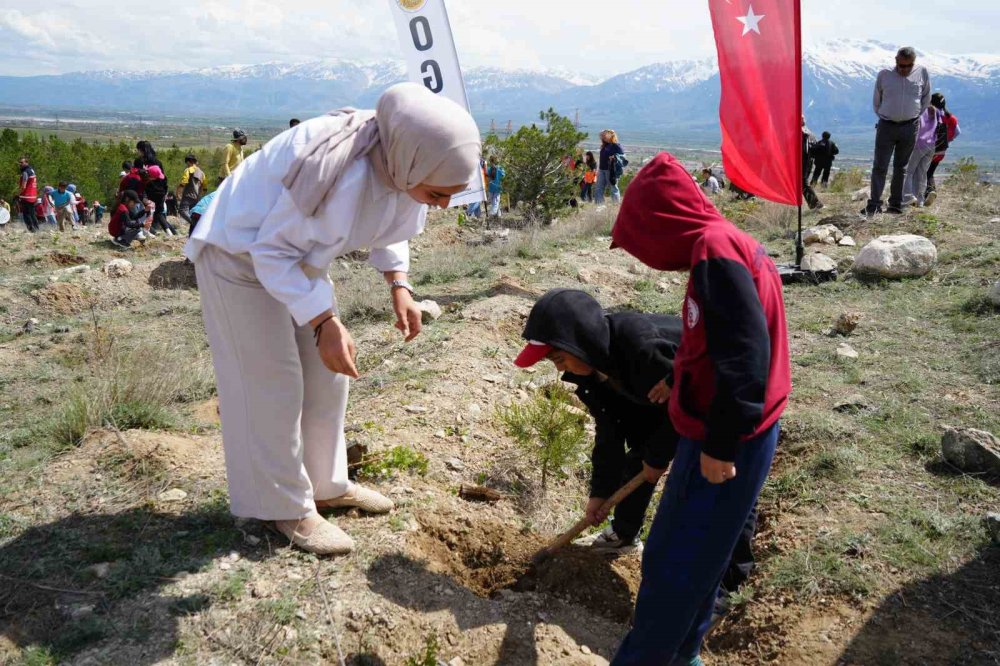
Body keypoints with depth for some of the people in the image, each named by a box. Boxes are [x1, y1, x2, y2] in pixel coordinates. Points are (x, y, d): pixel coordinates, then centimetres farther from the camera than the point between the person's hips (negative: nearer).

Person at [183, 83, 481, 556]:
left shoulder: (400, 165, -14)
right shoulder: (344, 177, -40)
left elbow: (389, 226, 7)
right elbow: (271, 251, -29)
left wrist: (398, 285, -5)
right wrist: (323, 322, -33)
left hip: (295, 254, 8)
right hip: (243, 256, -8)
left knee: (326, 376, 11)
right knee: (273, 385, -4)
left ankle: (326, 485, 26)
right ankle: (286, 508, 11)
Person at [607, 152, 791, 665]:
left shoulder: (715, 248, -19)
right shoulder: (727, 243, 11)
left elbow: (745, 355, -26)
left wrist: (720, 445, -21)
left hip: (724, 445, -10)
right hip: (721, 434, 10)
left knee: (674, 566, 3)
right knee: (693, 557, 21)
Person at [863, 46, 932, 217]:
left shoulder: (922, 73, 0)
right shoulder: (884, 75, -2)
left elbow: (926, 100, 12)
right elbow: (876, 102, 11)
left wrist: (915, 115, 10)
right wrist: (884, 116, 9)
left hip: (910, 127, 1)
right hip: (886, 126, -1)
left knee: (901, 167, 9)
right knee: (879, 166, -7)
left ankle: (896, 204, 14)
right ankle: (874, 205, -8)